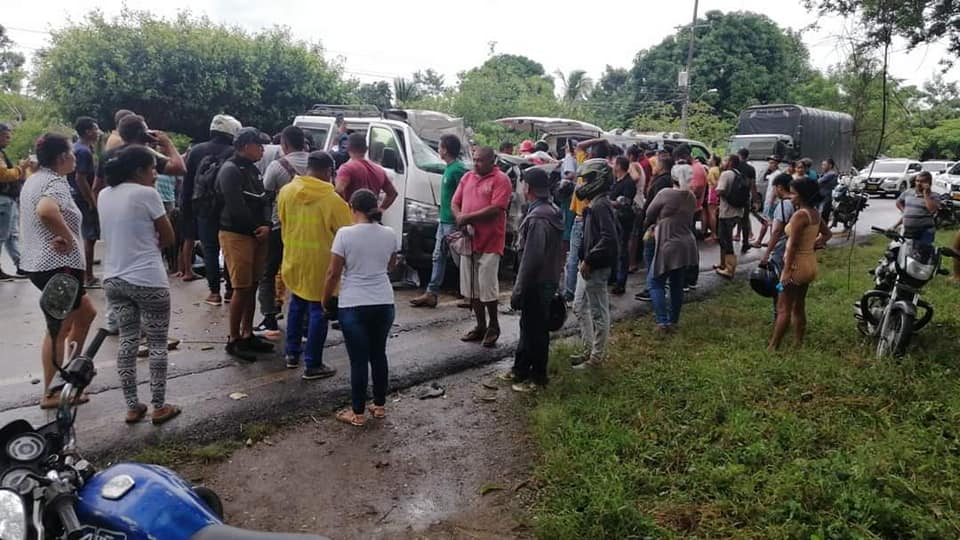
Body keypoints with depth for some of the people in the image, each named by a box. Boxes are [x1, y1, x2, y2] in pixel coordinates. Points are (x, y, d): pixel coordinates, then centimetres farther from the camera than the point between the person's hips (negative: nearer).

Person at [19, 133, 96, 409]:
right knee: (60, 329, 2)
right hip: (58, 265, -10)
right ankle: (51, 393, 13)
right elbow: (46, 211, -40)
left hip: (40, 263, 10)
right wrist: (68, 237, -25)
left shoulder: (34, 180, 12)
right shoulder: (55, 183, -18)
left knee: (86, 313, 22)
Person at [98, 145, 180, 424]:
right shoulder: (147, 194, -14)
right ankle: (159, 407, 13)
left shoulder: (104, 195, 7)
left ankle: (132, 407, 20)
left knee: (127, 341, 14)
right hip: (148, 280, -7)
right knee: (157, 344, 5)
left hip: (114, 279, 7)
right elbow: (168, 238, -8)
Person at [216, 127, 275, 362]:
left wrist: (266, 226, -7)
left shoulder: (253, 169, 15)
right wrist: (257, 228, -9)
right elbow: (237, 208, -19)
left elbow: (263, 201, 11)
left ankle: (247, 335, 21)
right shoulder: (230, 170, -12)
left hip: (256, 235, 8)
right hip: (236, 235, -8)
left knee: (252, 286, 11)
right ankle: (234, 340, 4)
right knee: (242, 288, -6)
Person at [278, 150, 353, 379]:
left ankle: (292, 353, 31)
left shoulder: (286, 191, -1)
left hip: (293, 259, 6)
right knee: (318, 311, 4)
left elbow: (282, 221, 12)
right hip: (319, 263, -5)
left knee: (297, 304, 23)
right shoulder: (332, 200, -18)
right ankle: (312, 365, 10)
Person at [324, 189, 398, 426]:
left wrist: (325, 299, 8)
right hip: (384, 304, 4)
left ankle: (357, 413, 14)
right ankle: (380, 406, 27)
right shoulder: (390, 234, 1)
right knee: (378, 355, 17)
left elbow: (333, 273, -7)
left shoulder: (345, 234, -11)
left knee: (359, 360, 4)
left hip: (353, 306, -4)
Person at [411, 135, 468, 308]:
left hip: (452, 222, -10)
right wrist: (443, 215, 19)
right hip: (444, 220, 10)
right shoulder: (449, 167, 12)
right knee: (438, 257, 12)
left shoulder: (458, 169, -17)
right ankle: (431, 293, 18)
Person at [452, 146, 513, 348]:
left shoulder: (501, 180, -7)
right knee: (472, 287, 11)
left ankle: (493, 326, 14)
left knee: (487, 287, -3)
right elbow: (455, 202, 13)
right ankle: (480, 325, 23)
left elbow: (496, 208, -18)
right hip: (468, 240, 7)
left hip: (489, 242, -6)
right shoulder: (467, 177, 13)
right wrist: (460, 218, -9)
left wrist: (468, 217, -15)